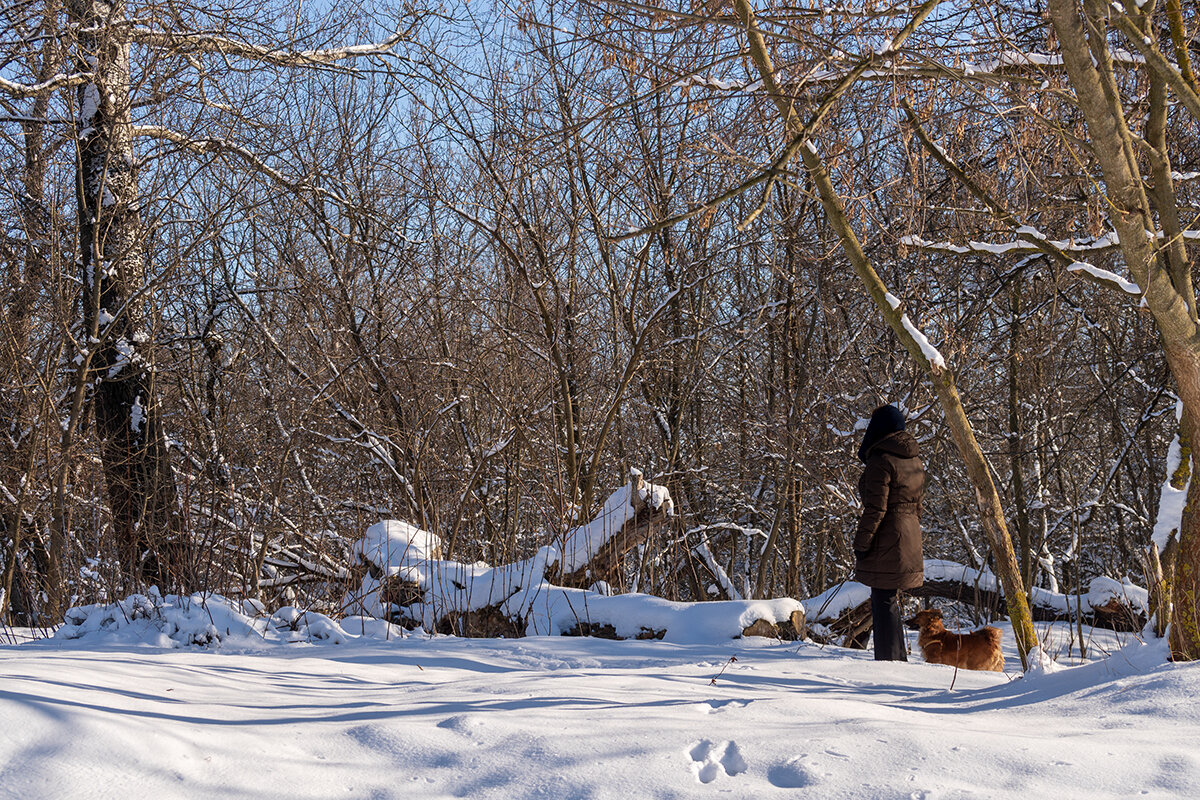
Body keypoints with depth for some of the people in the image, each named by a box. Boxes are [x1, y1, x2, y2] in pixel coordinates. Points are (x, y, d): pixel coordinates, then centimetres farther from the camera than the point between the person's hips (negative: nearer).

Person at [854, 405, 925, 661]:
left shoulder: (881, 461, -14)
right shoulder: (914, 460, 12)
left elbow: (875, 508, -18)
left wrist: (861, 544, -13)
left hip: (886, 541, -9)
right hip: (909, 537, 9)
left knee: (884, 601, -4)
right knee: (888, 599, 17)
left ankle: (888, 659, -3)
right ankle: (899, 658, 21)